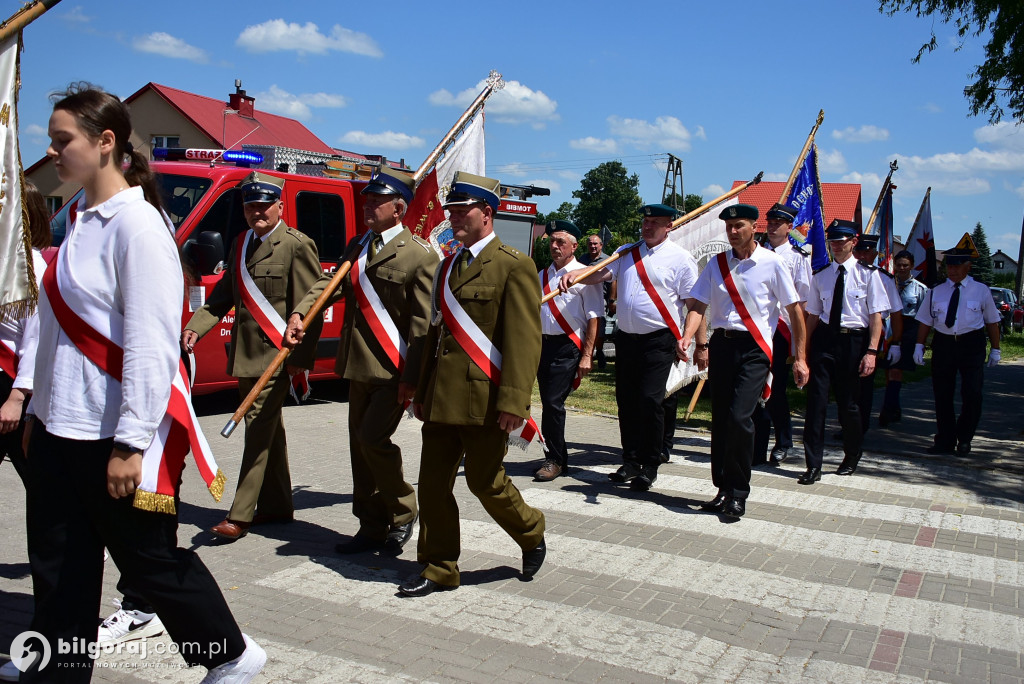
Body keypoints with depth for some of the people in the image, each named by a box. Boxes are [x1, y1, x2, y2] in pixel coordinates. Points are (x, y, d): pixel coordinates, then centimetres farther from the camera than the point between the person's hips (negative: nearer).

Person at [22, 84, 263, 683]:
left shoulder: (136, 224, -16)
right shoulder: (83, 221, 12)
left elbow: (151, 344, -21)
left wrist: (129, 444, -21)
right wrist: (39, 409, 18)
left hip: (112, 436, -8)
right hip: (60, 427, 8)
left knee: (150, 557, 6)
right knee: (59, 568, 13)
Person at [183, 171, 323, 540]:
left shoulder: (296, 246, -8)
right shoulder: (241, 244, 15)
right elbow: (224, 294, 17)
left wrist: (299, 356, -16)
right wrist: (196, 326, 2)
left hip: (276, 355, -8)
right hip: (245, 354, 8)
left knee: (259, 432, -6)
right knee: (267, 431, 15)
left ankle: (240, 515, -1)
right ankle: (277, 506, 27)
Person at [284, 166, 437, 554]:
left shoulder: (420, 256, -10)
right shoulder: (358, 246, 14)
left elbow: (423, 325, -14)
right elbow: (332, 282, 6)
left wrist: (411, 377, -18)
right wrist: (300, 313, -12)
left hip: (393, 370, -8)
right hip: (358, 366, 8)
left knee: (373, 437, -13)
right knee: (360, 444, 11)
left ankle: (403, 512, 11)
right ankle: (372, 528, 24)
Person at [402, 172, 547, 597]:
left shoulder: (514, 266, -7)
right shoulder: (448, 266, 17)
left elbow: (524, 339, -14)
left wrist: (513, 401, -21)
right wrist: (422, 392, 18)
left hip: (484, 398, -7)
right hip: (443, 398, 7)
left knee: (485, 481, 2)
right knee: (433, 483, 7)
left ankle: (531, 535, 30)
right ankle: (439, 569, 21)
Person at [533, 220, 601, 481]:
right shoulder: (541, 276, 14)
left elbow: (593, 318, -8)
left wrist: (586, 356, -13)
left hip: (567, 346, -6)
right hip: (542, 344, 6)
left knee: (553, 403, -10)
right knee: (548, 403, 10)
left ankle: (554, 460, 6)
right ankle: (558, 458, 23)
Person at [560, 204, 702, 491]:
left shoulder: (679, 258, -3)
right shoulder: (627, 253, 12)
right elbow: (601, 273, -2)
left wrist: (701, 343, -12)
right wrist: (575, 275, -23)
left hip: (659, 341, -5)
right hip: (626, 338, 6)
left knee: (650, 400, -9)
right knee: (626, 400, 10)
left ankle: (649, 467, 5)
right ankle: (630, 461, 23)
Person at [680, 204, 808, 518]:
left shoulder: (772, 263, -2)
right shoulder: (717, 264, 10)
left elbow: (795, 309, 0)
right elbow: (698, 304, 4)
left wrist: (800, 358, -1)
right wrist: (686, 337, -15)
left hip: (755, 348, -4)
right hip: (721, 343, 5)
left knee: (739, 416, -16)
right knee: (719, 420, 8)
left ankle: (738, 494, -1)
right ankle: (723, 489, 22)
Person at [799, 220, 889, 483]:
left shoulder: (867, 274, -2)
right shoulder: (820, 275, 9)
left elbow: (876, 315, -4)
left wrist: (871, 351, -13)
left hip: (854, 340, -3)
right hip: (824, 338, 3)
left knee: (848, 403, 8)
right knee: (816, 400, -5)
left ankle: (851, 459, 32)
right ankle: (813, 465, 0)